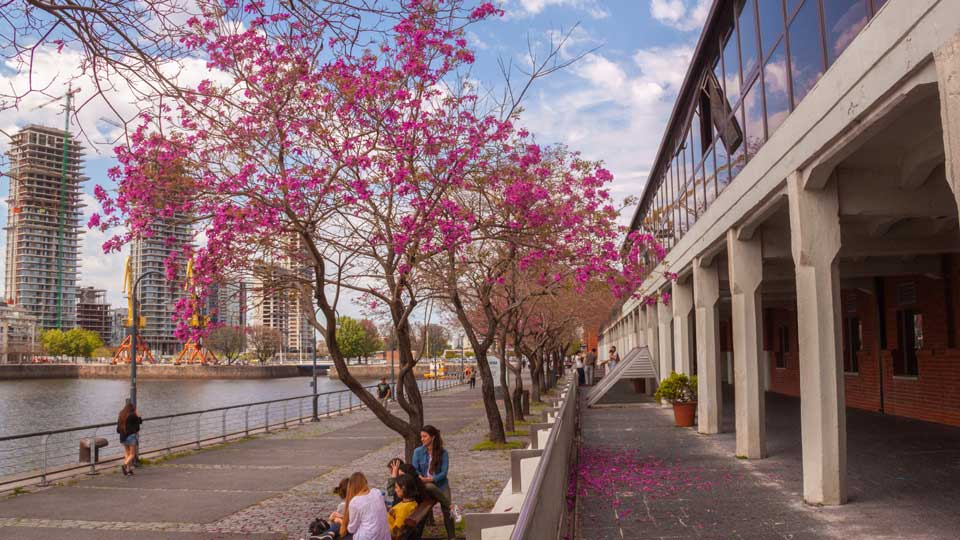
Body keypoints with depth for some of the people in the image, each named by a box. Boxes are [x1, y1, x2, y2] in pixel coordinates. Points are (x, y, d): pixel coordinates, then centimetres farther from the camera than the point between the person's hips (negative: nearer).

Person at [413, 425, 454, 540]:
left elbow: (444, 472, -9)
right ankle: (451, 507, -23)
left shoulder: (443, 452, -5)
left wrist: (432, 479, -25)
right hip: (424, 484, 0)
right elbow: (414, 470, -3)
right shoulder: (418, 451, -2)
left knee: (446, 511, -11)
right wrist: (421, 478, -24)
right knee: (430, 487, -36)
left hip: (441, 484, 0)